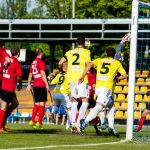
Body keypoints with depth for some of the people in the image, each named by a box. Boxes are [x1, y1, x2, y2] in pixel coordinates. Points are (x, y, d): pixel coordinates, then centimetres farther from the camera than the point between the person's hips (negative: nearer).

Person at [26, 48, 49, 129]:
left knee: (37, 104, 15)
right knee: (42, 104, -2)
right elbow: (42, 74, -15)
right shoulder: (41, 62, -8)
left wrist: (29, 85, 24)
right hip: (41, 85, -7)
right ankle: (39, 123, -5)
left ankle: (33, 121, 11)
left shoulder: (33, 63, 12)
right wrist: (47, 84, -14)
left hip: (35, 85, 7)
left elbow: (30, 74, 18)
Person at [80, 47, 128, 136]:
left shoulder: (99, 60, 20)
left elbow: (90, 64, 0)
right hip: (107, 88, -5)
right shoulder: (117, 63, 15)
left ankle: (111, 127, 14)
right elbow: (125, 75, 13)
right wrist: (117, 78, 32)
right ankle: (85, 122, -38)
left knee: (111, 105, 22)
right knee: (98, 107, -17)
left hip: (98, 87, 5)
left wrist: (82, 76, -3)